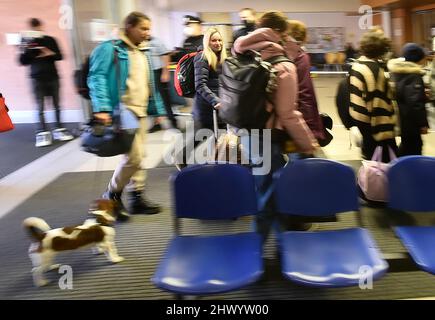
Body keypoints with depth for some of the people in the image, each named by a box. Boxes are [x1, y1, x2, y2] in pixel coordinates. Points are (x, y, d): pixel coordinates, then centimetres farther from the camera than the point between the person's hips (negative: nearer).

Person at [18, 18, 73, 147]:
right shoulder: (26, 41, 3)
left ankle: (59, 130, 13)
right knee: (40, 107, -3)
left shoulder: (50, 40, 4)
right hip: (37, 78, -1)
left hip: (53, 77, 1)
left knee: (56, 105, 5)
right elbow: (22, 61, 0)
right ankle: (42, 133, -1)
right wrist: (26, 49, -16)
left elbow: (59, 56, 2)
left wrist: (50, 53, -16)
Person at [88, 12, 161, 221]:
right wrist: (102, 108, -28)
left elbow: (148, 86, 23)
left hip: (140, 111, 9)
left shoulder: (141, 54, 19)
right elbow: (97, 78, -17)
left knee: (138, 156, 11)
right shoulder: (110, 49, -7)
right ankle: (112, 195, 8)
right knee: (133, 156, -12)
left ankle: (136, 197, 21)